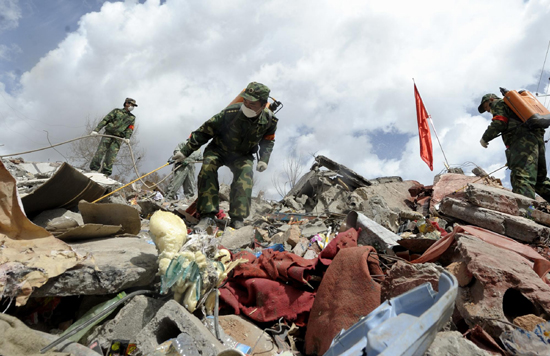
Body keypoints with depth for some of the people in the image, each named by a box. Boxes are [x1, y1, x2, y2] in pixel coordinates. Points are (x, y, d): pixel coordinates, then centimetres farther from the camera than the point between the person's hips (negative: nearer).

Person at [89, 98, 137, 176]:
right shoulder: (116, 111, 13)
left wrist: (127, 137, -15)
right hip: (108, 134, -1)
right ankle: (94, 168, -9)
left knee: (111, 157, -10)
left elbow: (130, 128, 4)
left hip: (118, 138, 1)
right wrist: (96, 130, -6)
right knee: (100, 151, -12)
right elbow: (105, 120, 6)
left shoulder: (132, 118, 19)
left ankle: (106, 172, -12)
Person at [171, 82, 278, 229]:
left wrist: (264, 159, -11)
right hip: (218, 150, -1)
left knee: (245, 172, -29)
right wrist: (185, 151, -20)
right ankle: (207, 214, -26)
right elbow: (204, 131, -18)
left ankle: (238, 218, -24)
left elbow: (268, 141, 6)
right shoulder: (230, 112, -27)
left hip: (243, 155, 1)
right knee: (208, 166, -29)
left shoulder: (269, 120, -17)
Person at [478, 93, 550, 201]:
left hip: (522, 140, -9)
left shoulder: (497, 103, 13)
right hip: (537, 137, 9)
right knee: (540, 178, 15)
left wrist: (485, 138, 5)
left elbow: (499, 123, -7)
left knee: (521, 178, -22)